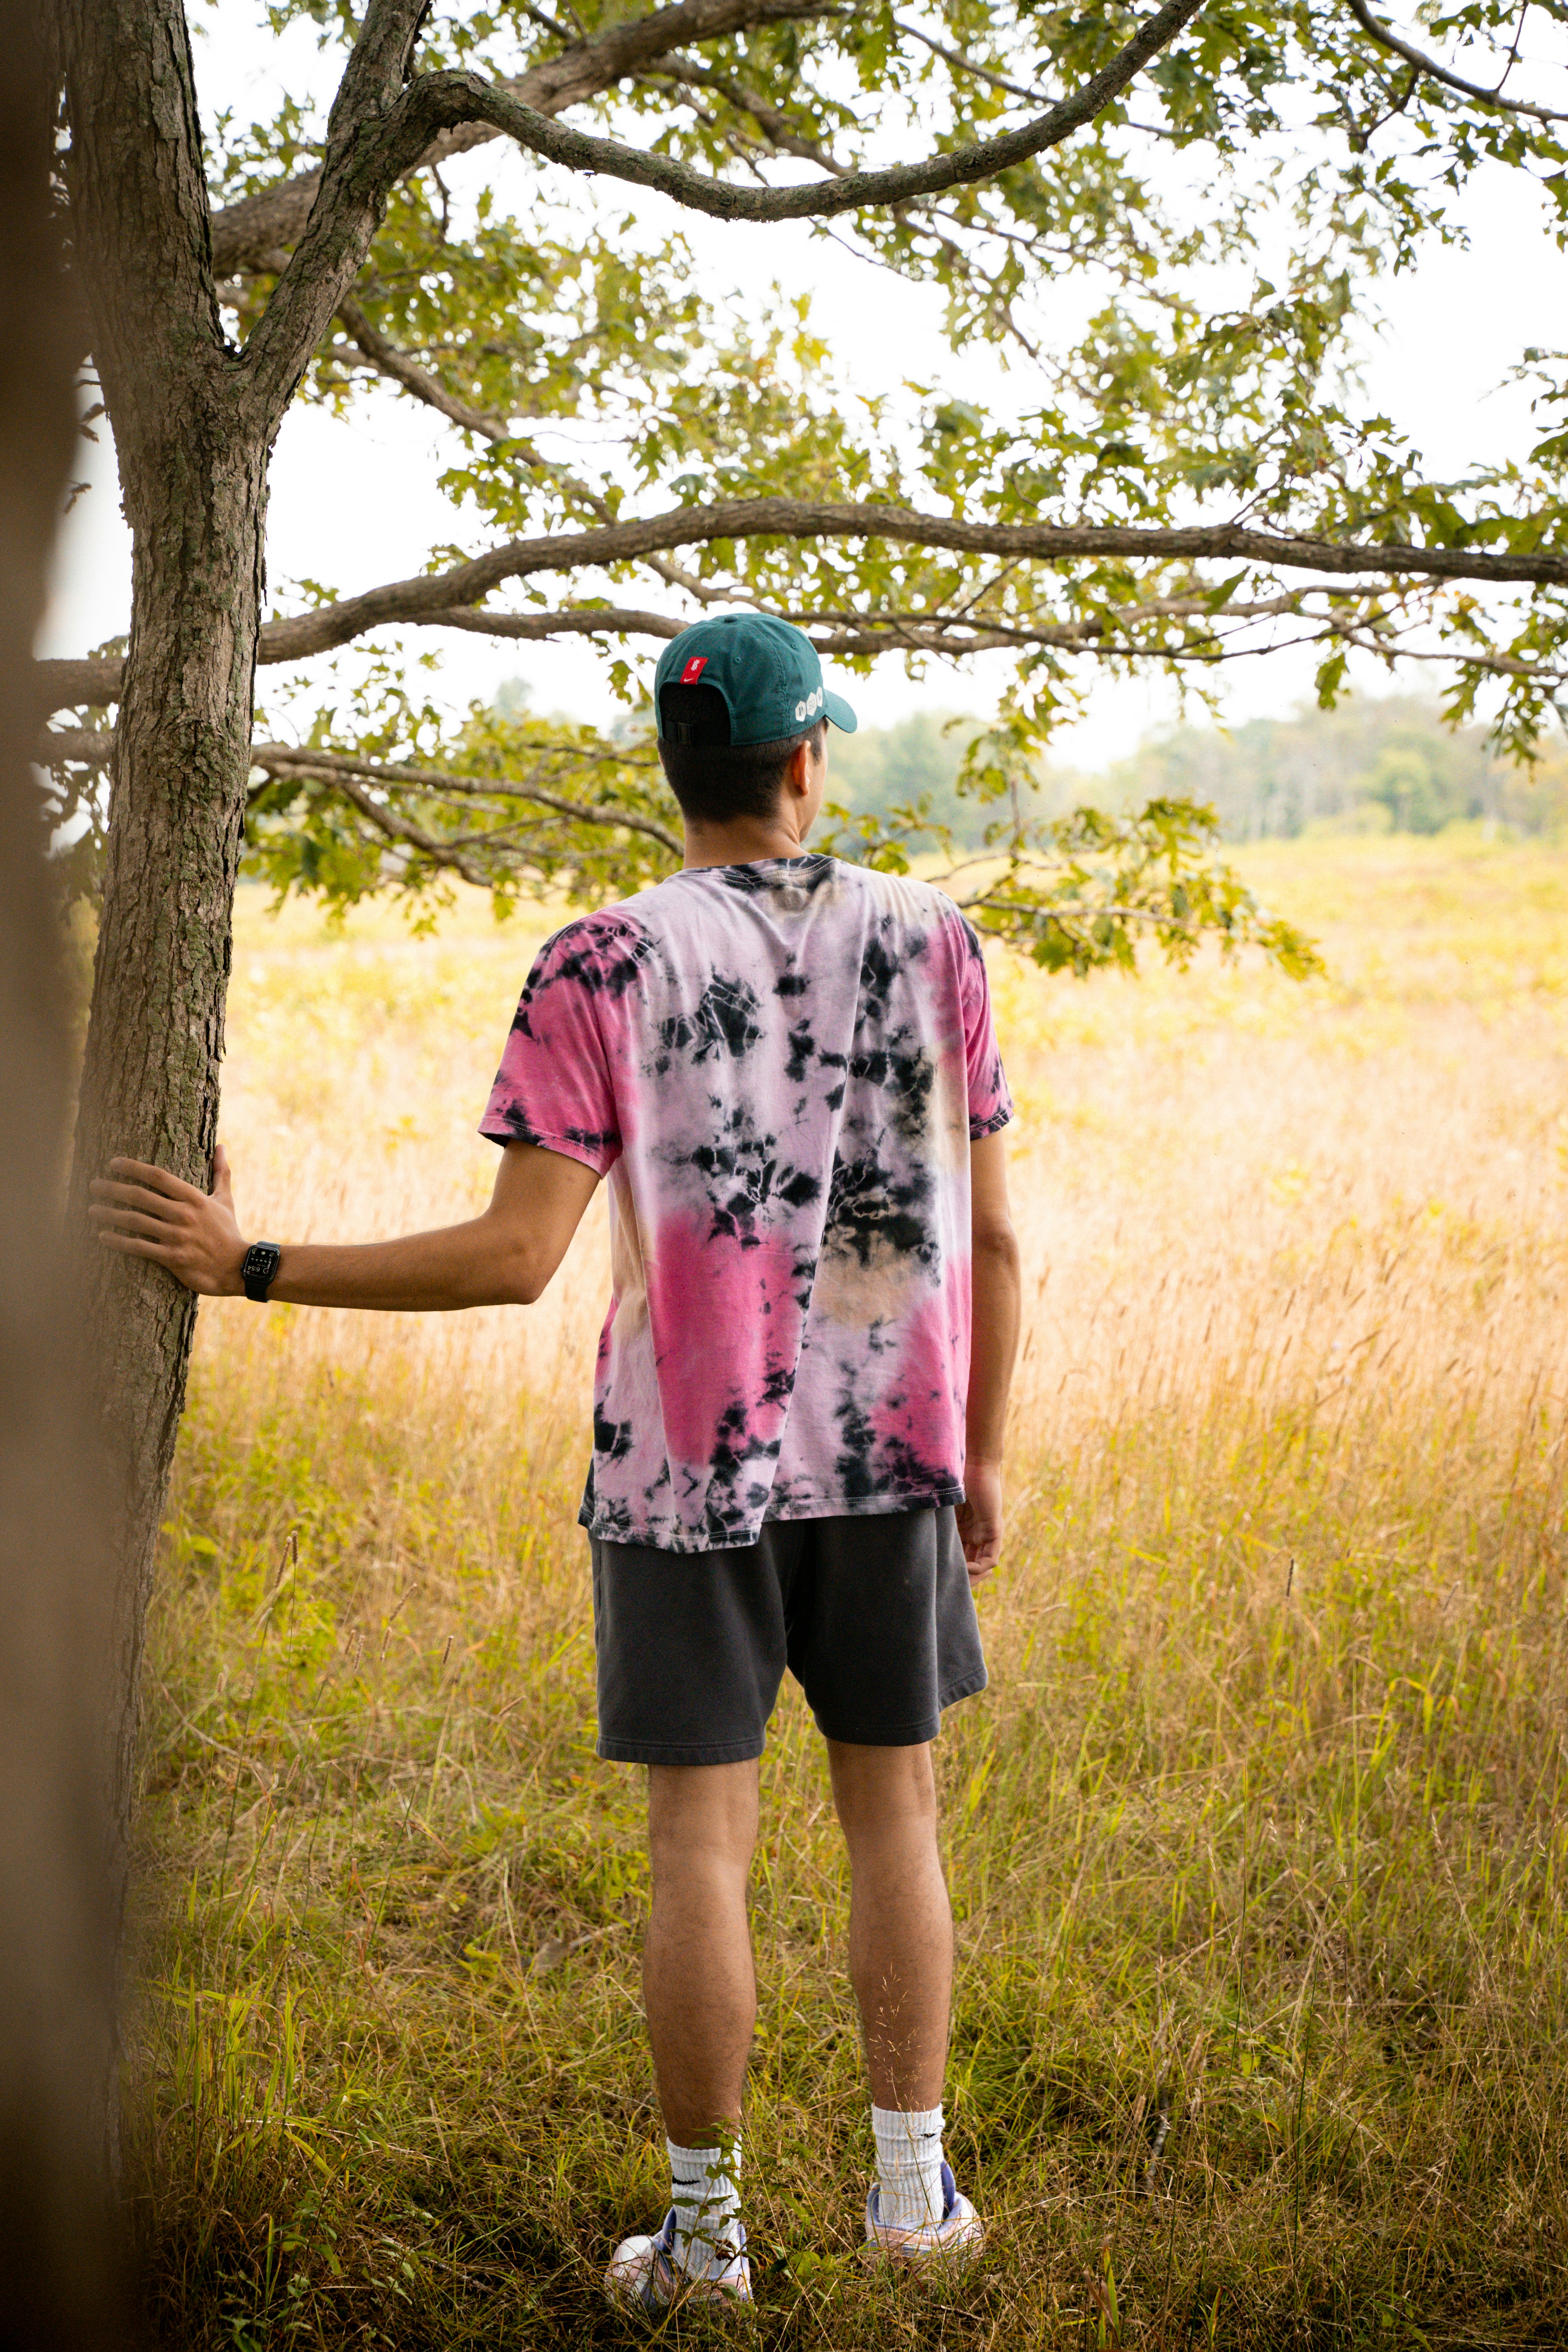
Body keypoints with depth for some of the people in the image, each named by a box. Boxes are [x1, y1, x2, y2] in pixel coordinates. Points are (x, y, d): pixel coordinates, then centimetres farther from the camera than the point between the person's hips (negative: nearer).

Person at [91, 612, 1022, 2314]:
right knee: (892, 1811, 15)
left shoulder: (606, 967, -10)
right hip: (888, 1459, 2)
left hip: (689, 1467, -2)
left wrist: (250, 1268, -10)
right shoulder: (931, 941, -1)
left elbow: (514, 1257, -16)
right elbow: (991, 1238, 1)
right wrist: (981, 1461, 13)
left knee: (699, 1837, 6)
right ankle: (913, 2191, 23)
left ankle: (703, 2233, 16)